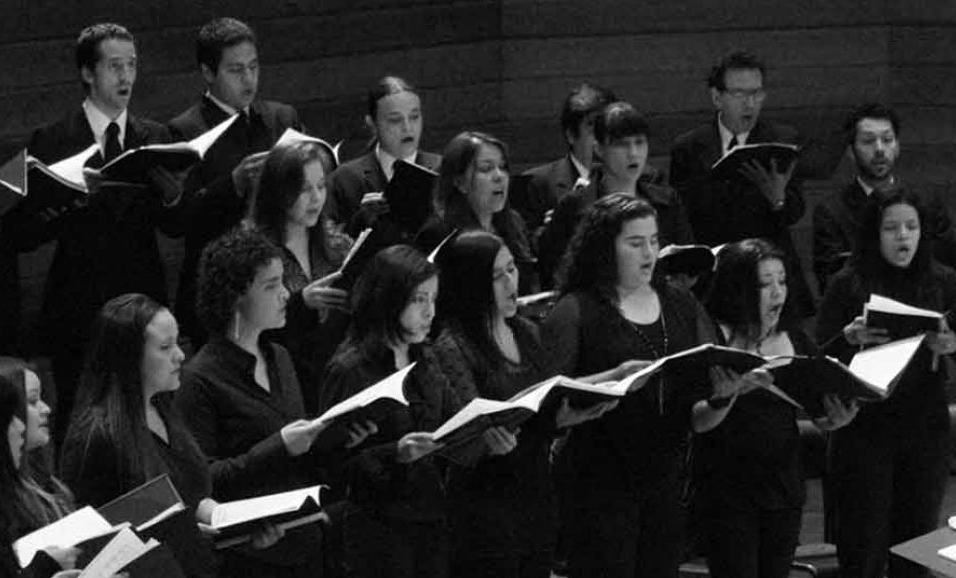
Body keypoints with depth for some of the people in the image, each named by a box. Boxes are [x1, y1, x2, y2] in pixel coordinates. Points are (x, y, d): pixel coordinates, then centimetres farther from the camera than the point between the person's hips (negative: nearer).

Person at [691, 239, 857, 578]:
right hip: (726, 492, -5)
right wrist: (725, 398, -37)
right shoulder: (713, 339, -8)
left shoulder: (794, 339, 8)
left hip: (784, 485, 5)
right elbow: (697, 422, -16)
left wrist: (833, 421, -9)